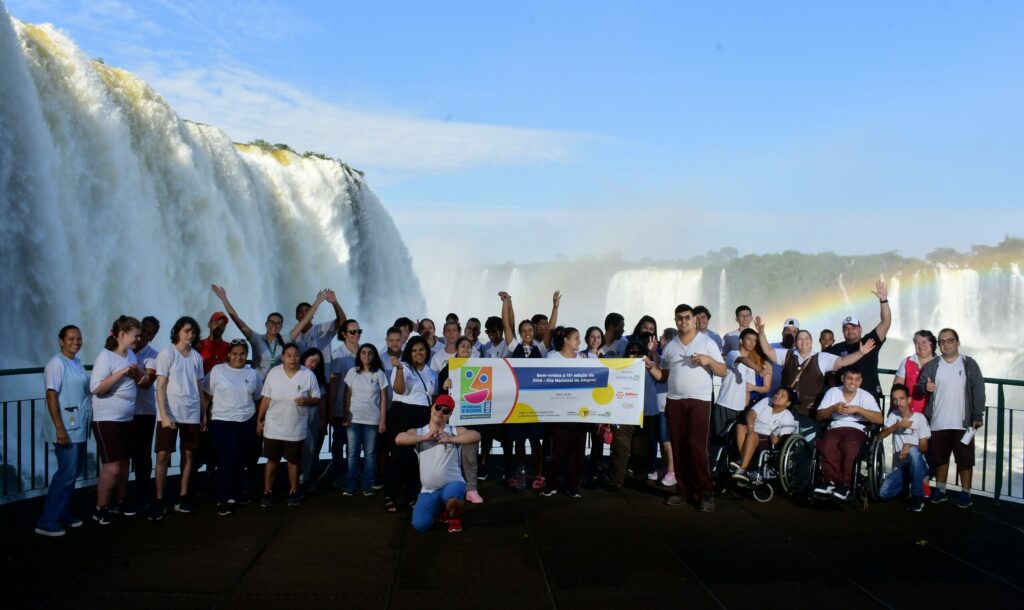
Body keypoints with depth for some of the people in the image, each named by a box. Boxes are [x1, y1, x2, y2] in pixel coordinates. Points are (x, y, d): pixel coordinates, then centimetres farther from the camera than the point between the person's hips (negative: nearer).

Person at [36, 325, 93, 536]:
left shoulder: (77, 362, 12)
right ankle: (46, 521, -3)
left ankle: (63, 513, 24)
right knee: (67, 472, -9)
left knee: (75, 471, 13)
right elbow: (51, 396, -18)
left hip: (79, 426, 8)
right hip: (66, 427, -8)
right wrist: (59, 428, -22)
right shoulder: (57, 363, -13)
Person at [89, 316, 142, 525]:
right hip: (107, 419, -8)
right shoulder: (106, 356, -15)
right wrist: (122, 372, -24)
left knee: (124, 463, 12)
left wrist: (136, 373, -4)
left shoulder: (130, 354, 9)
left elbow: (140, 381, 18)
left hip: (126, 419, 8)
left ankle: (119, 504, 23)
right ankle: (100, 509, 7)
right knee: (112, 467, -6)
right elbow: (96, 388, -23)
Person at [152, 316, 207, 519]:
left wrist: (204, 413, 10)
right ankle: (159, 502, 2)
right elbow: (160, 386, -7)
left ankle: (182, 498, 13)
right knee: (163, 456, -5)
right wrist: (164, 415, -15)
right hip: (170, 413, -4)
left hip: (192, 414, 4)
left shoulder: (197, 356, 9)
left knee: (188, 454, 5)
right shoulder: (167, 353, -4)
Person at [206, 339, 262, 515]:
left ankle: (235, 494, 23)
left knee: (241, 461, 9)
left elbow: (258, 398, 15)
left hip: (247, 423, 4)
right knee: (227, 460, -8)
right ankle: (223, 500, -1)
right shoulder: (217, 370, -2)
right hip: (223, 422, -4)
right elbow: (207, 394, 1)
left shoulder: (253, 374, 8)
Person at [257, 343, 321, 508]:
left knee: (293, 461, 13)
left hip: (296, 429, 0)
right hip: (273, 427, 0)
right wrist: (259, 420, 5)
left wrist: (307, 400, -24)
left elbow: (317, 400, -3)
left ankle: (293, 492, 30)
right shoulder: (273, 373, -7)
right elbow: (266, 399, 2)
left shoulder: (308, 375, -10)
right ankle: (267, 492, 24)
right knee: (272, 460, 11)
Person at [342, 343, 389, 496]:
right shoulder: (352, 372, 3)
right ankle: (351, 485, 9)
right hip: (354, 419, 1)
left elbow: (383, 399, 0)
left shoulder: (379, 374, -1)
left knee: (370, 453, 4)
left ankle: (367, 485, 10)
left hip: (372, 420, -1)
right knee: (353, 453, 3)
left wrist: (383, 421, -5)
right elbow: (347, 396, 6)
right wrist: (346, 417, -1)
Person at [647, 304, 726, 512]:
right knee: (678, 447, 5)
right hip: (674, 401, 4)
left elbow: (723, 372, 1)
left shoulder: (708, 343, 3)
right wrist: (651, 367, -3)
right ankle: (683, 489, 13)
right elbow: (663, 375, 16)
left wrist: (708, 360, -16)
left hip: (699, 400, -4)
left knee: (696, 445, -12)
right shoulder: (670, 347, 14)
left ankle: (706, 491, -4)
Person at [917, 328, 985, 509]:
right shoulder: (931, 365, 6)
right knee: (940, 458, 12)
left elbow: (978, 391, -2)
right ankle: (940, 489, 24)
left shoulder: (970, 364, 0)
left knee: (965, 458, 3)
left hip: (963, 423, -2)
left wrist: (978, 416, -8)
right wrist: (925, 387, -21)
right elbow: (920, 385, 4)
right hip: (938, 422, 2)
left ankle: (965, 493, 12)